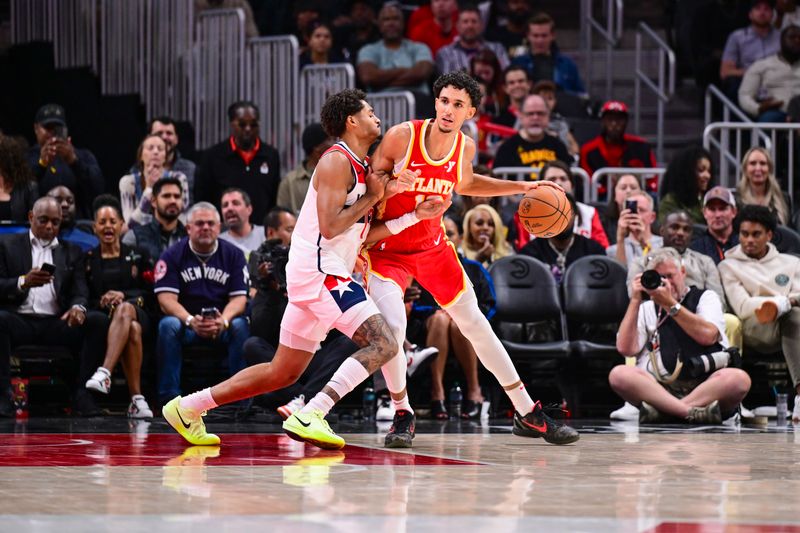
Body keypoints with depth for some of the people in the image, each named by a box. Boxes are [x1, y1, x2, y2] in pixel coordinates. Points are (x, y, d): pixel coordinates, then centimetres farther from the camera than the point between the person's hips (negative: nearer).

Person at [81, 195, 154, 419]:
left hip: (137, 313, 0)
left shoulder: (137, 256, 18)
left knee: (125, 309, -41)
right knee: (133, 330, -38)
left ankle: (105, 373, -58)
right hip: (100, 317, 0)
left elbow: (150, 293, 9)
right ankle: (136, 399, -49)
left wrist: (124, 296, -8)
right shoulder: (87, 260, 17)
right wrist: (101, 302, -10)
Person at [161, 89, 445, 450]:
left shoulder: (360, 166, 18)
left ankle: (188, 407, 20)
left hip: (315, 277, 10)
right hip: (319, 271, -10)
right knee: (382, 344, -19)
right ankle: (311, 416, -25)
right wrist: (373, 197, -11)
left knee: (283, 372, 14)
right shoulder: (336, 161, -11)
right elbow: (330, 227, -21)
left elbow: (365, 233, 17)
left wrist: (416, 214, 9)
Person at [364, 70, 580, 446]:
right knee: (392, 326, -25)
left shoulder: (465, 147, -7)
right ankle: (402, 416, -2)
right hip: (388, 249, -4)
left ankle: (527, 413, 18)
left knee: (476, 325, 8)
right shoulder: (401, 136, -21)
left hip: (434, 246, 4)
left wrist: (523, 187, 12)